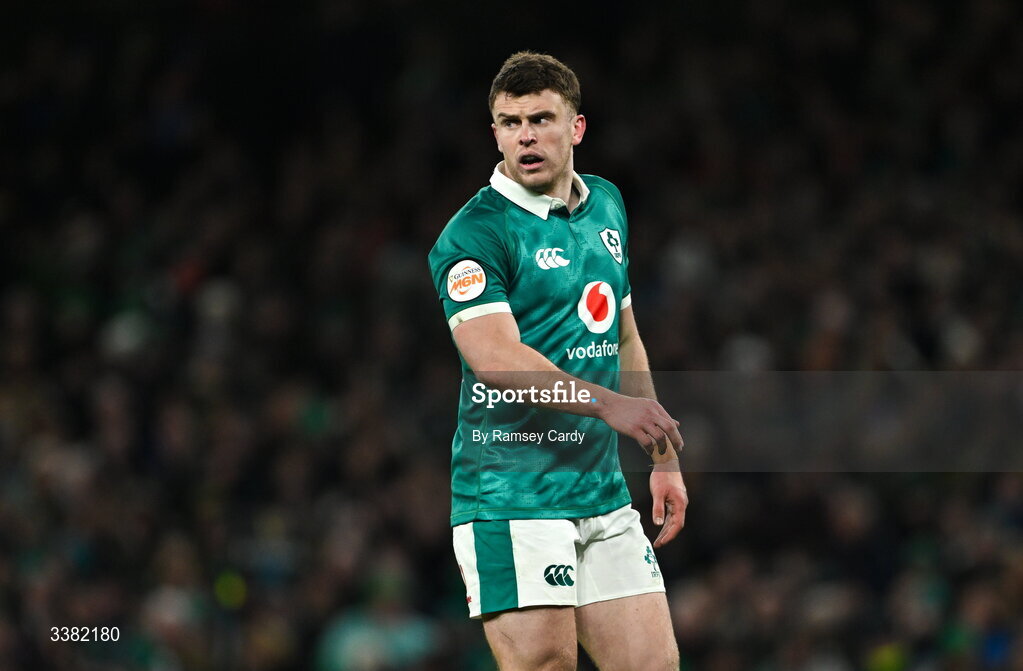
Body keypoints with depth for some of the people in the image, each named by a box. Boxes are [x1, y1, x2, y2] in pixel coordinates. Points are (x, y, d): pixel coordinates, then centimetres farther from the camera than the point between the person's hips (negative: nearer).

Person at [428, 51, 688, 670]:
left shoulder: (607, 205, 14)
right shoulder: (473, 234, -10)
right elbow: (495, 356, -24)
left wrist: (664, 460, 21)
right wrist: (609, 404, -35)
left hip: (604, 494, 7)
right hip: (513, 497, -7)